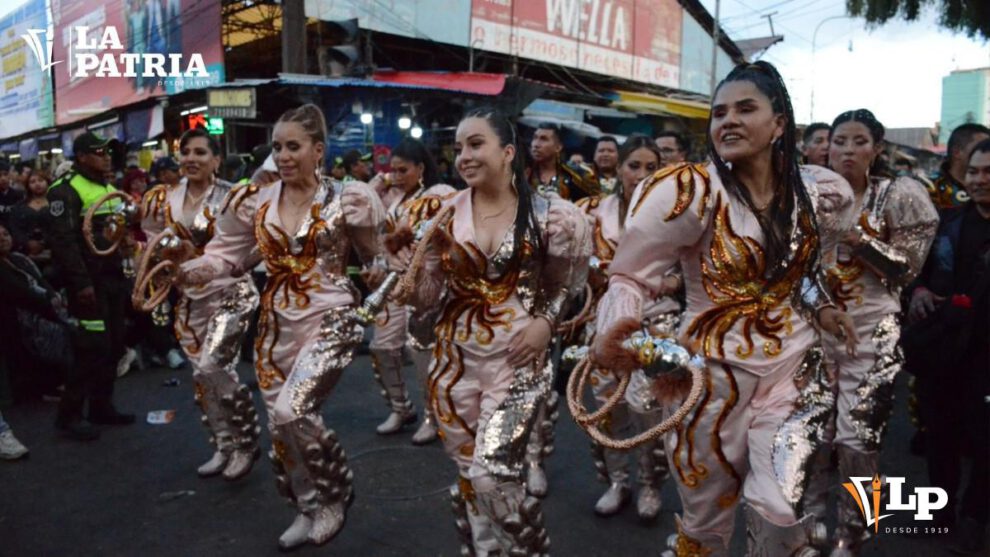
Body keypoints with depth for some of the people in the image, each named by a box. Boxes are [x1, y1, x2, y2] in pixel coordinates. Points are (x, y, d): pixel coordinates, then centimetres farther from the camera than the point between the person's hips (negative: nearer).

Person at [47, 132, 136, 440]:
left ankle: (102, 406, 23)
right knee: (93, 347, -9)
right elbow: (63, 239, -19)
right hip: (90, 281, -8)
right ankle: (69, 414, 3)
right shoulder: (66, 190, -11)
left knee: (114, 345, 11)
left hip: (114, 277, 8)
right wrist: (81, 283, -23)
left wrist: (128, 272, 17)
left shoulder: (110, 189, 17)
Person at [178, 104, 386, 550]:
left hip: (329, 321, -5)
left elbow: (378, 255, 8)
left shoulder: (346, 200, -6)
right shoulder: (255, 202, 4)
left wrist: (379, 272, -9)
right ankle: (310, 509, 33)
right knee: (281, 422, 9)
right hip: (276, 325, 5)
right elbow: (226, 254, 4)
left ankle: (334, 496, 6)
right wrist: (188, 270, -12)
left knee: (291, 410, -22)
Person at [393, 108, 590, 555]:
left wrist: (546, 321, -8)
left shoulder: (547, 214, -6)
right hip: (456, 358, 3)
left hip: (518, 358, -3)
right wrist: (406, 259, -16)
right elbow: (424, 297, 0)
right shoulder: (442, 214, -1)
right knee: (468, 475, 11)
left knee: (491, 473, -12)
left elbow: (566, 283, 8)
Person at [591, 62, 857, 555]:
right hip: (712, 372, -2)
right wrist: (613, 330, -36)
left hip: (792, 366, 3)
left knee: (781, 513, -5)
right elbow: (632, 276, -18)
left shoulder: (820, 193, -1)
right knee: (707, 513, 14)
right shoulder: (692, 191, -17)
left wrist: (820, 307, 7)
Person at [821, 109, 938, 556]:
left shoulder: (892, 195, -3)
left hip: (870, 334, -3)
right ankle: (816, 513, 32)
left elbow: (908, 267, -7)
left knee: (858, 439, -1)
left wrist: (857, 238, -17)